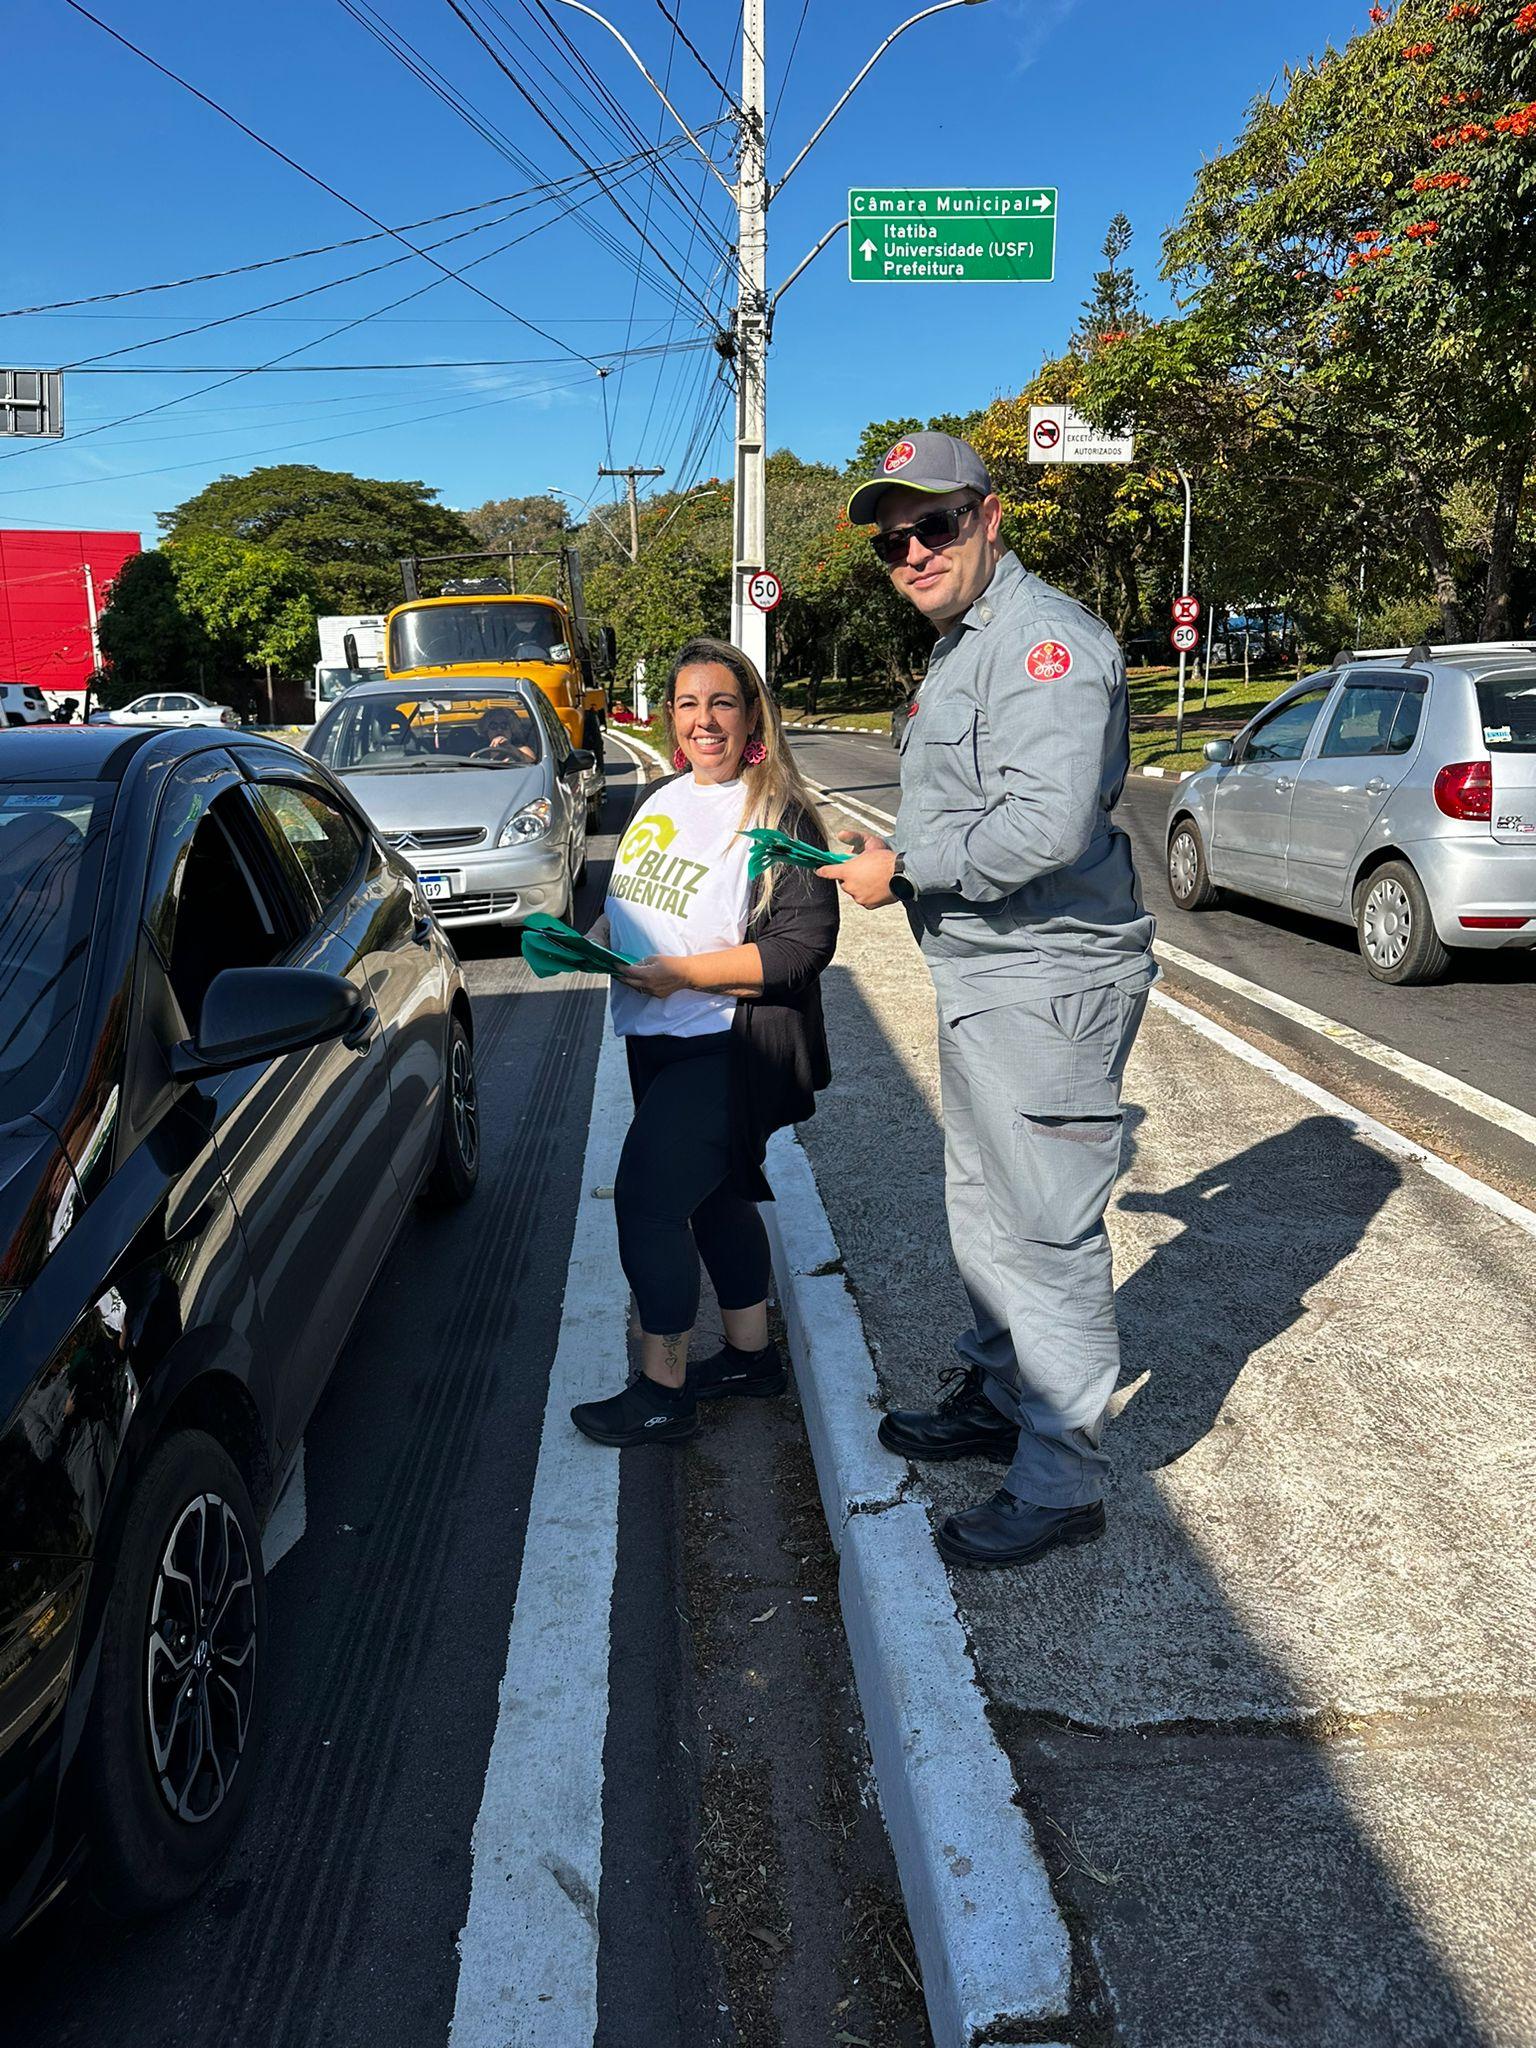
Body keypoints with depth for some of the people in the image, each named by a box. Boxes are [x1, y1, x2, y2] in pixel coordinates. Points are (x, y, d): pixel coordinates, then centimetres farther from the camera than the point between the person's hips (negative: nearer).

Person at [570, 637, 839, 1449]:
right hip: (657, 1039, 8)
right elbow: (632, 898, 22)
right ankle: (751, 1352, 34)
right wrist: (596, 938, -1)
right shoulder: (659, 800, 9)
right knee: (713, 1193, 17)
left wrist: (682, 972, -23)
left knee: (645, 1197, -9)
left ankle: (662, 1391, 4)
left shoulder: (779, 814, -14)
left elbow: (804, 945, -21)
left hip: (731, 1045, -8)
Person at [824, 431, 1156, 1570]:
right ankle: (995, 1397, 40)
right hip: (983, 980, 11)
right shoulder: (963, 647, 17)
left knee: (1049, 1236, -3)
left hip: (1047, 986, -11)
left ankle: (1062, 1484, 11)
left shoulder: (1043, 639, -18)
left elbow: (1047, 824, -30)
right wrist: (900, 865, 13)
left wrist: (905, 869, -19)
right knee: (983, 1210, 22)